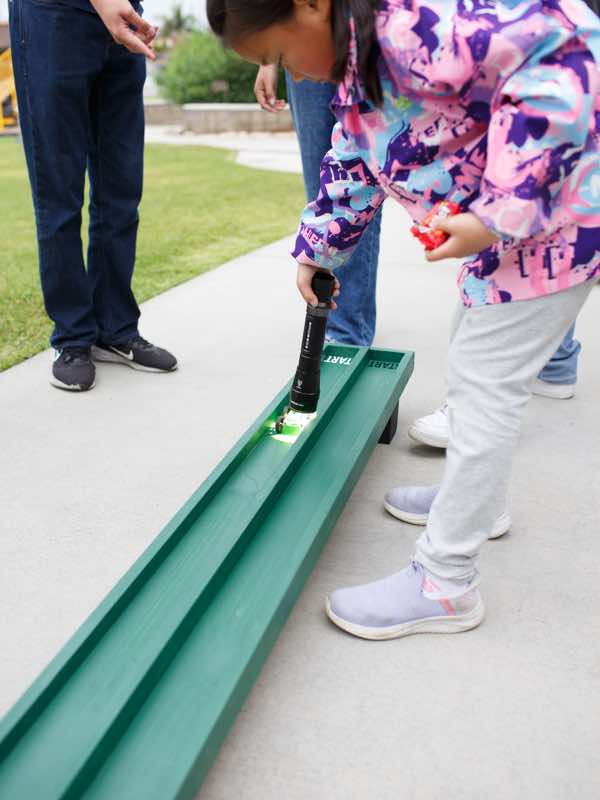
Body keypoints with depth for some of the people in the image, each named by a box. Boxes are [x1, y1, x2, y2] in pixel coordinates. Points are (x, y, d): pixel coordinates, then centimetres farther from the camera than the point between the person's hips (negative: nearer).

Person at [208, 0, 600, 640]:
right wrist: (316, 253, 32)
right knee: (474, 366, 19)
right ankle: (474, 498, 39)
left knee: (484, 382, -9)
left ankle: (444, 585, 2)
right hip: (501, 215, 10)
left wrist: (500, 213, -30)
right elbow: (353, 164, 22)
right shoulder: (356, 57, 9)